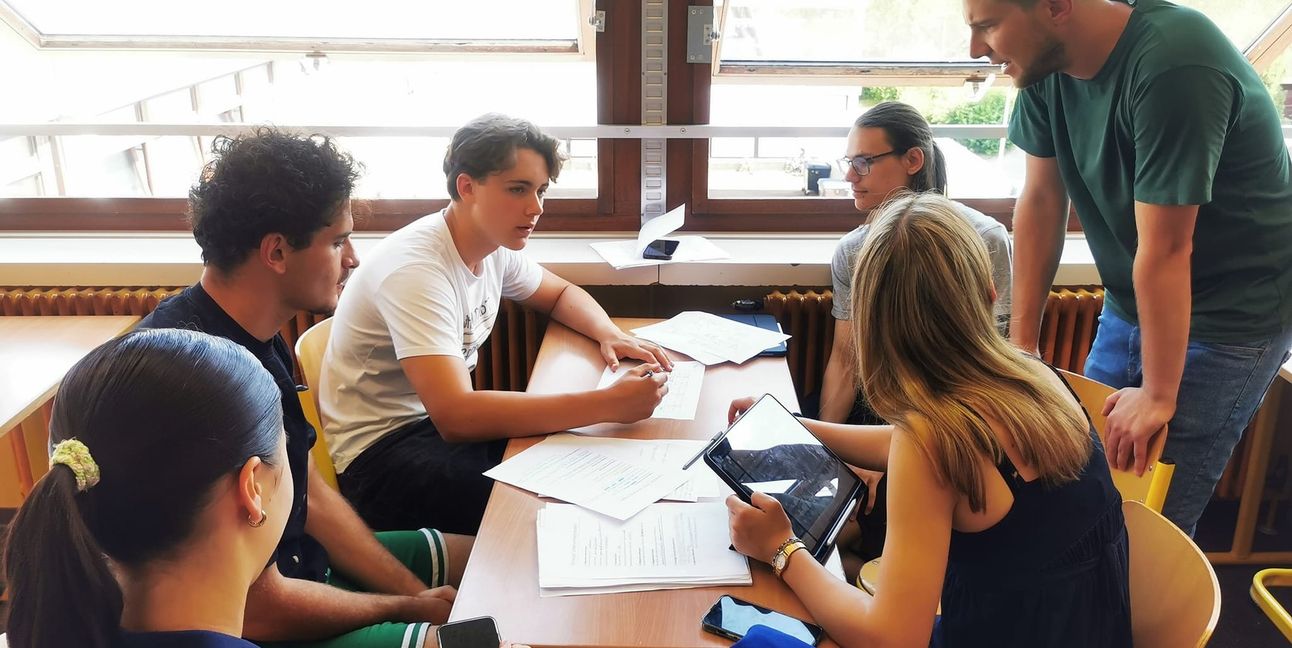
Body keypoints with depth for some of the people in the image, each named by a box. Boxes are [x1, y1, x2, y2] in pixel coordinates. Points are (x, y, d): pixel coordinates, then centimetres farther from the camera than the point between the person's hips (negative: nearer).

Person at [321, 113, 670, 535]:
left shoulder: (496, 246, -1)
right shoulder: (418, 270, -27)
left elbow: (560, 293, 19)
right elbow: (454, 416, -37)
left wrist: (610, 334, -5)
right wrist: (607, 404, -40)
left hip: (443, 418, 8)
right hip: (379, 452, -8)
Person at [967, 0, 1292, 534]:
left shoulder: (1171, 65, -29)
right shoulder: (1047, 61, -8)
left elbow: (1163, 252, -26)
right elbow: (1041, 201, -2)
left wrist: (1158, 395, -18)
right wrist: (1021, 340, 0)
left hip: (1230, 315, -6)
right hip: (1130, 303, 7)